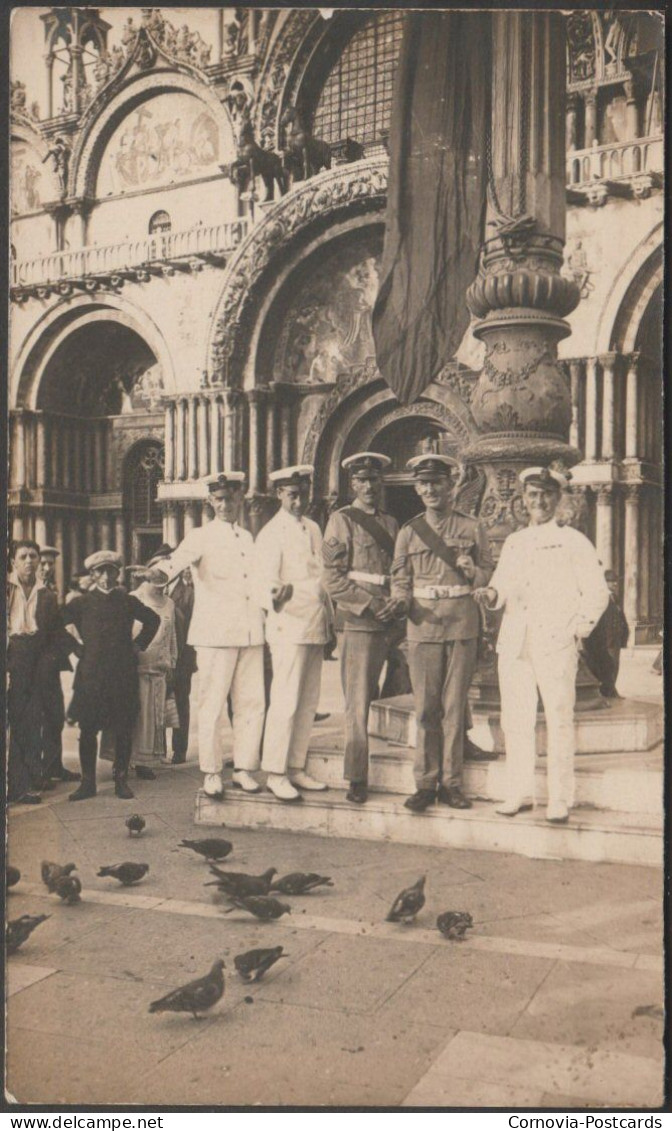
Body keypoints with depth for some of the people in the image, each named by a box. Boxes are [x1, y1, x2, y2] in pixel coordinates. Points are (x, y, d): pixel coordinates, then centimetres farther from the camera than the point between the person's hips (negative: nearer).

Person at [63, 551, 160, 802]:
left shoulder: (127, 601, 8)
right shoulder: (82, 602, 4)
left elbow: (153, 620, 22)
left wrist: (139, 644, 13)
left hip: (123, 675, 1)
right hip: (91, 675, -1)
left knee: (123, 730, 3)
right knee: (88, 730, 2)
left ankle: (121, 779, 14)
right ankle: (88, 782, 11)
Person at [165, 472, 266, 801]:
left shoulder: (247, 538, 18)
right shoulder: (201, 536, 1)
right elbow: (180, 558, -20)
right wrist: (163, 572, -40)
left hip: (251, 634, 5)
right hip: (215, 634, -5)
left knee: (252, 702, 3)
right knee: (213, 705, -4)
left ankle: (244, 768, 14)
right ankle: (211, 773, 7)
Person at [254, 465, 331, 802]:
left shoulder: (313, 529, 15)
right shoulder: (271, 534, -7)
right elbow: (264, 581, -17)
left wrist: (329, 622, 13)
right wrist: (275, 595, -37)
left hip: (316, 628, 7)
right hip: (289, 626, -7)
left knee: (308, 703, 10)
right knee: (285, 702, -7)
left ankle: (296, 768, 19)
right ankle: (275, 773, 1)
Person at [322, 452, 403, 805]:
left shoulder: (391, 523, 17)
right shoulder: (341, 521, -1)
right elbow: (333, 579, -6)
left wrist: (397, 602, 2)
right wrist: (370, 604, -13)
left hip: (388, 622, 5)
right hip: (355, 621, -5)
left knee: (366, 697, 11)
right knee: (358, 702, -4)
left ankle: (359, 771, 22)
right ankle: (357, 779, 1)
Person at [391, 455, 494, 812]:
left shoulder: (472, 528, 8)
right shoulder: (408, 532, 10)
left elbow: (488, 573, 11)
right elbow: (400, 578, 10)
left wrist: (472, 571, -11)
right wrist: (401, 600, -10)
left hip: (462, 624, 0)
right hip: (423, 625, 0)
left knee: (454, 707, 3)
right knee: (426, 708, 1)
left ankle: (451, 783, 12)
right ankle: (426, 784, 10)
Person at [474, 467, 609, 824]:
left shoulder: (573, 541, 5)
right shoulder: (513, 542, 19)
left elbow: (597, 592, 4)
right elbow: (502, 584, 18)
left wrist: (578, 630, -5)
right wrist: (492, 594, -4)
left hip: (556, 646, -4)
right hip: (514, 644, 4)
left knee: (559, 721, -4)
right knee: (515, 721, 5)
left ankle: (560, 801, 4)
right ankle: (519, 793, 15)